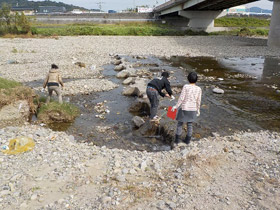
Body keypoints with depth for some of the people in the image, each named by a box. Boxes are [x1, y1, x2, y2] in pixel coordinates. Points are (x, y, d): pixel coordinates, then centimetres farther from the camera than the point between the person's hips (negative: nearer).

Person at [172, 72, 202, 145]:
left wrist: (176, 106, -7)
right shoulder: (198, 89, -7)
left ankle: (177, 139, 22)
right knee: (189, 125, 18)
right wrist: (198, 110, 13)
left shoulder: (186, 87, -17)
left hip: (184, 109, -3)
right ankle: (188, 140, 27)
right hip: (193, 110, 3)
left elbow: (181, 98, -17)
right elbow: (198, 101, -1)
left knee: (180, 124, 15)